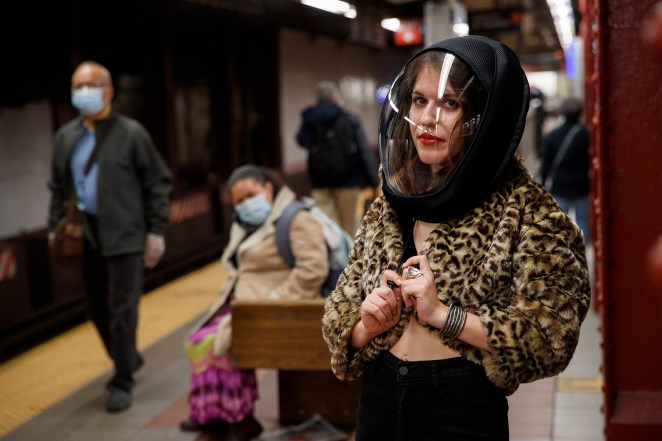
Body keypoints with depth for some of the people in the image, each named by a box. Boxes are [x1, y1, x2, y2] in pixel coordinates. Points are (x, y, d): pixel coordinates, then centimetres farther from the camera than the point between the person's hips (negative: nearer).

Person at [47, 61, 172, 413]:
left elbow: (158, 183, -3)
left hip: (125, 236, -5)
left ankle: (122, 382, 6)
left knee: (122, 309, -5)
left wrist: (156, 231, -7)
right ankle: (128, 359, 34)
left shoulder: (131, 133, -4)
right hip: (86, 236, 5)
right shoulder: (66, 136, 11)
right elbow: (58, 186, 18)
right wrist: (55, 227, 10)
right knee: (98, 308, 12)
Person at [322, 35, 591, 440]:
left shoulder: (524, 208, -10)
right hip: (379, 400, 4)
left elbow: (553, 337, -15)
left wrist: (443, 314, -21)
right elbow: (339, 318, 8)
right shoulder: (388, 207, 3)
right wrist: (367, 326, -13)